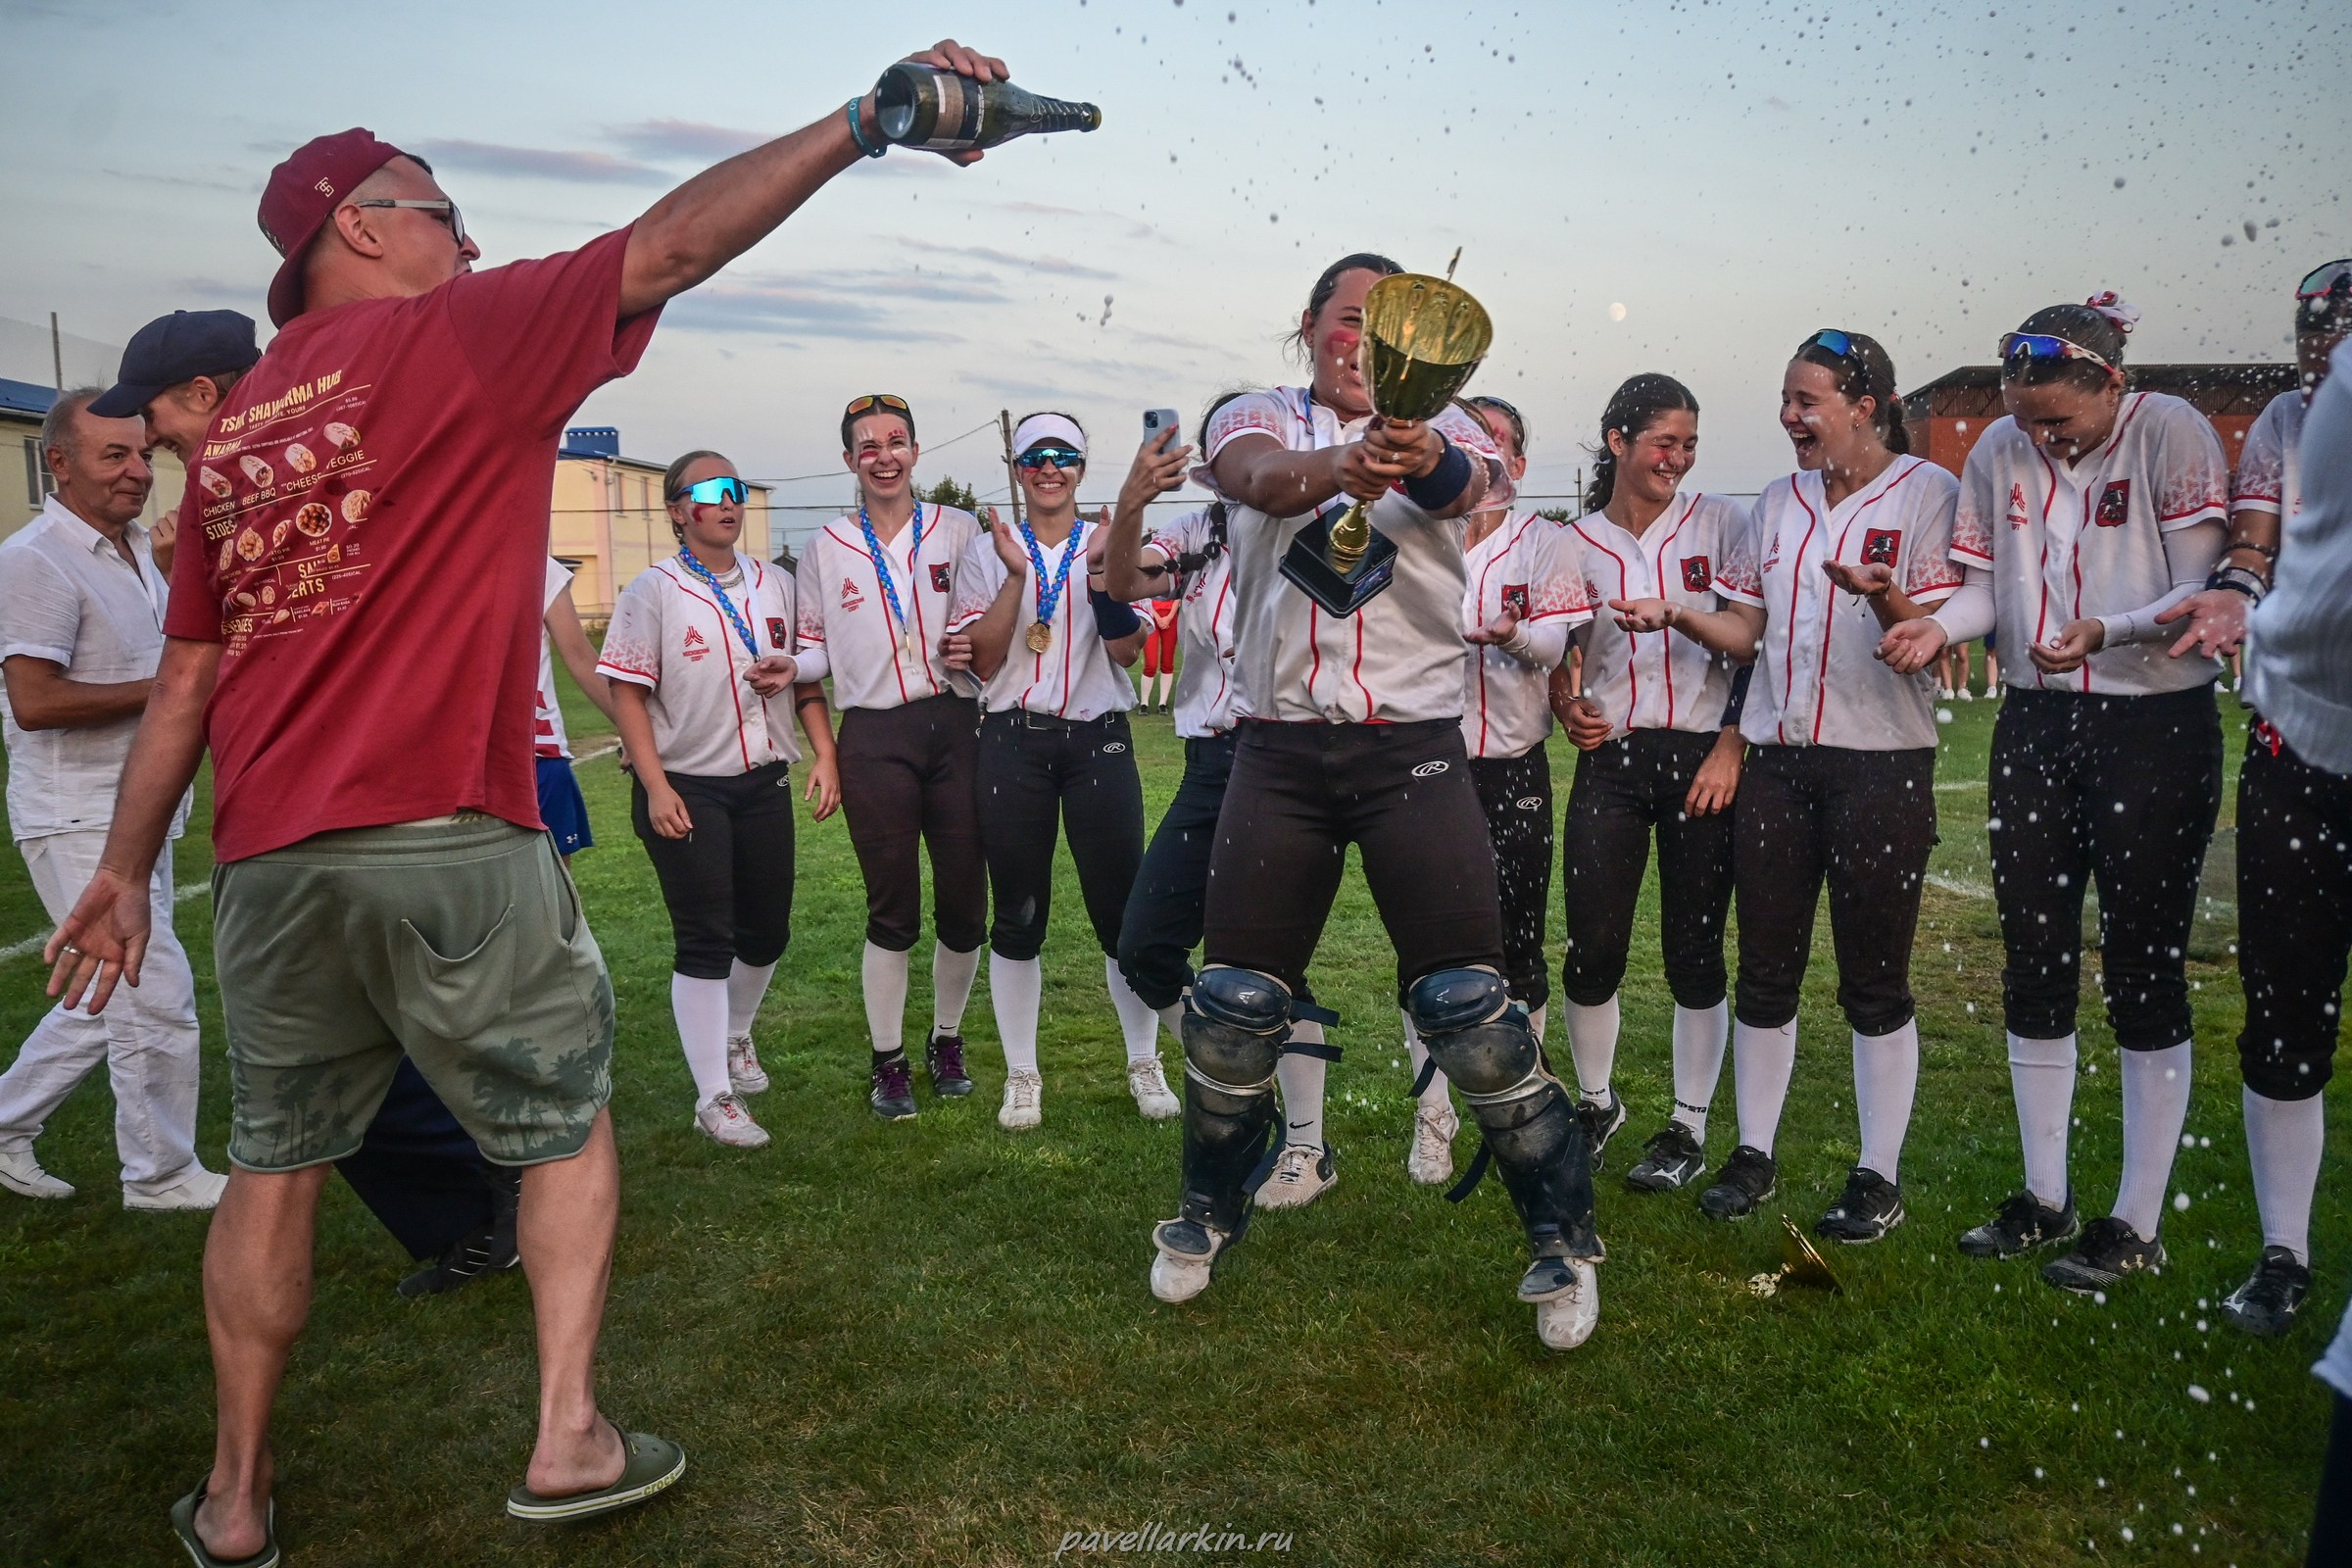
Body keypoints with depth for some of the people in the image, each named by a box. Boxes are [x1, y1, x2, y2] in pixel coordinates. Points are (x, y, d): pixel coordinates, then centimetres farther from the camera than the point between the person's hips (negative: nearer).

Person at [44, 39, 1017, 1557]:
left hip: (268, 855, 6)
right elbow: (673, 244, -7)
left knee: (276, 1161, 17)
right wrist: (866, 119, -3)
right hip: (447, 837, -6)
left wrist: (129, 865, 21)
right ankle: (570, 1440, 13)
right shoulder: (456, 335, 0)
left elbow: (186, 674, 18)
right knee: (569, 1123, 13)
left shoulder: (237, 422, 18)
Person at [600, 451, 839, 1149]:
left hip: (765, 782, 5)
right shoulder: (652, 591, -6)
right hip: (687, 789, -5)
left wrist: (824, 754, 2)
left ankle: (734, 1037, 41)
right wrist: (656, 788, -15)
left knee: (767, 932, 13)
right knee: (705, 943, -3)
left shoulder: (775, 585, 8)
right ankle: (714, 1098, 7)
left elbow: (808, 675, 13)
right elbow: (627, 695, -8)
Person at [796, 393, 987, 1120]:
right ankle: (888, 1061, 16)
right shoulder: (825, 549, 8)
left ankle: (947, 1043, 24)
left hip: (955, 724, 1)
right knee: (892, 909, 2)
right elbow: (812, 653, 11)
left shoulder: (960, 531, 8)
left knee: (964, 899, 4)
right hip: (874, 738, -1)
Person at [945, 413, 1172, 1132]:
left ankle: (1144, 1064, 17)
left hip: (1098, 740, 0)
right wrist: (1017, 577, -14)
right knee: (1018, 915, 5)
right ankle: (1021, 1075, 18)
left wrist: (1104, 576, -18)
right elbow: (980, 662, -4)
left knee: (1122, 909, 0)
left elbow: (1127, 652, -5)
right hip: (1014, 742, 1)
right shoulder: (988, 550, 6)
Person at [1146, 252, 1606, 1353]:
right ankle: (1208, 1212, 32)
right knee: (1233, 1007, 7)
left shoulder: (1439, 432, 5)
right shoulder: (1259, 420, 7)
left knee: (1468, 1005, -6)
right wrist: (1337, 466, -43)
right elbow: (1260, 478, -19)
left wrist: (1424, 466, -46)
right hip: (1280, 750, 2)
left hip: (1414, 746, -1)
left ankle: (1563, 1237, 14)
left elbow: (1468, 486, -21)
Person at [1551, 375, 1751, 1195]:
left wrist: (1732, 745, -8)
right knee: (1591, 950, -1)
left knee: (1694, 952, 3)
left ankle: (1689, 1128, 20)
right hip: (1610, 758, 2)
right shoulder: (1577, 542, 7)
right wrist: (1569, 709, -3)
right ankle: (1598, 1104, 24)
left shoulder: (1722, 523, 2)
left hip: (1704, 755, -1)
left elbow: (1755, 646, 1)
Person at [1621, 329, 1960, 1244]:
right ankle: (1754, 1154, 21)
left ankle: (1879, 1175, 15)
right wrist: (1674, 615, -5)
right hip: (1777, 760, 5)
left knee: (1875, 981, 1)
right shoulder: (1779, 504, 14)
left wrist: (1883, 598, -28)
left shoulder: (1927, 492, -2)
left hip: (1882, 764, -5)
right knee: (1766, 970, 9)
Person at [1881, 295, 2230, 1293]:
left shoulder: (2173, 436, -9)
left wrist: (2110, 630, -30)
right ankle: (2044, 1198, 24)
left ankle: (2137, 1225, 14)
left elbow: (2203, 594, -13)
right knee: (2033, 964, 9)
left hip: (2156, 727, -5)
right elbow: (1984, 583, 7)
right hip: (2035, 724, 5)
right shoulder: (2001, 449, 4)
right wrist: (1939, 627, -13)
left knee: (2143, 969, 0)